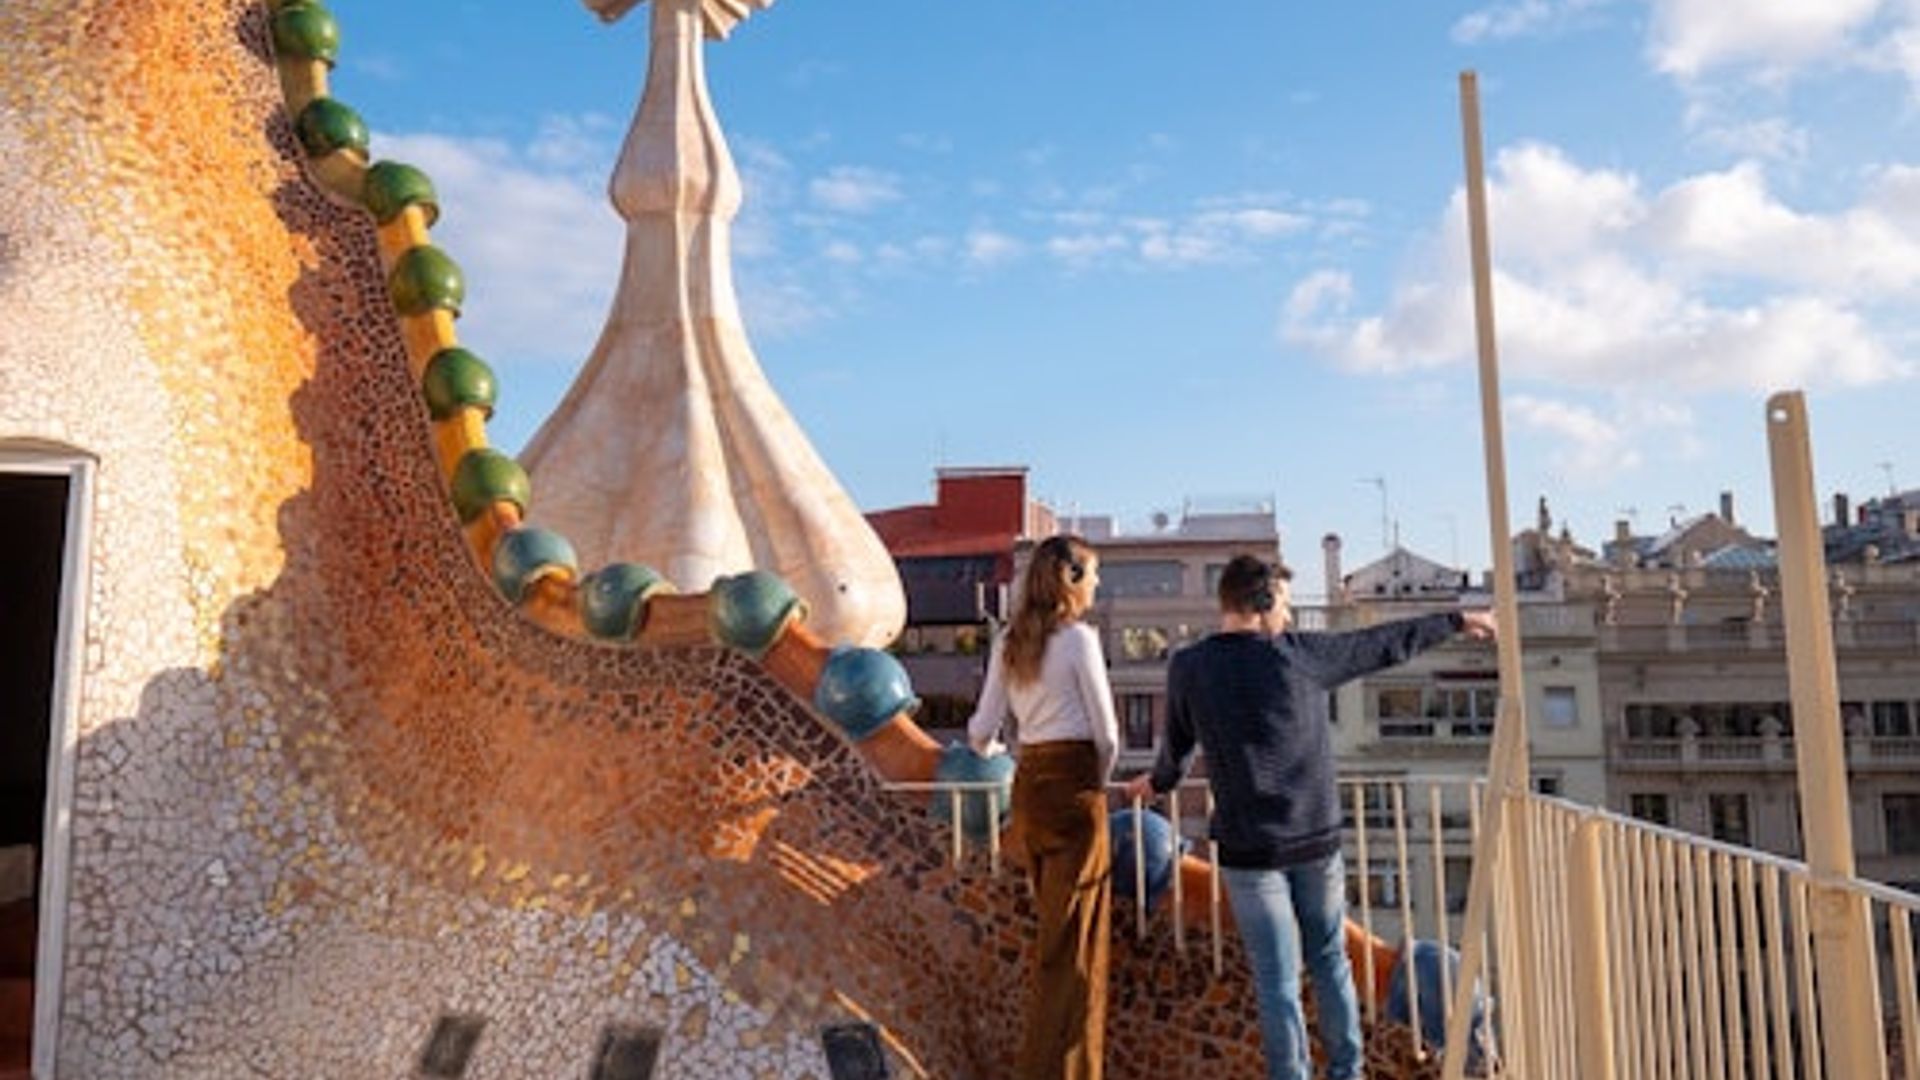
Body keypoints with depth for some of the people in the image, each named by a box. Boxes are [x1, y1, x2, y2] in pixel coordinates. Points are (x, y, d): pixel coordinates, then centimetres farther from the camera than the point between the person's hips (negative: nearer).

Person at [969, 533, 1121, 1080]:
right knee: (1073, 939, 1)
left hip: (1027, 784, 7)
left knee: (1055, 929, 19)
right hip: (1072, 783, -7)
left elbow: (982, 728, 8)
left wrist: (984, 749, 31)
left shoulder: (1009, 643, 7)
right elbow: (1106, 732, -9)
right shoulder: (1079, 638, -11)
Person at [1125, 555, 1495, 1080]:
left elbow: (1177, 746, 12)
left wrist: (1157, 782, 34)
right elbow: (1385, 644, 5)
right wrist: (1457, 620, 19)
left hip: (1249, 847, -1)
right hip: (1318, 838, 1)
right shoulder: (1297, 653, -6)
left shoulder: (1188, 667, -4)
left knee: (1277, 978, 5)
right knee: (1330, 960, 19)